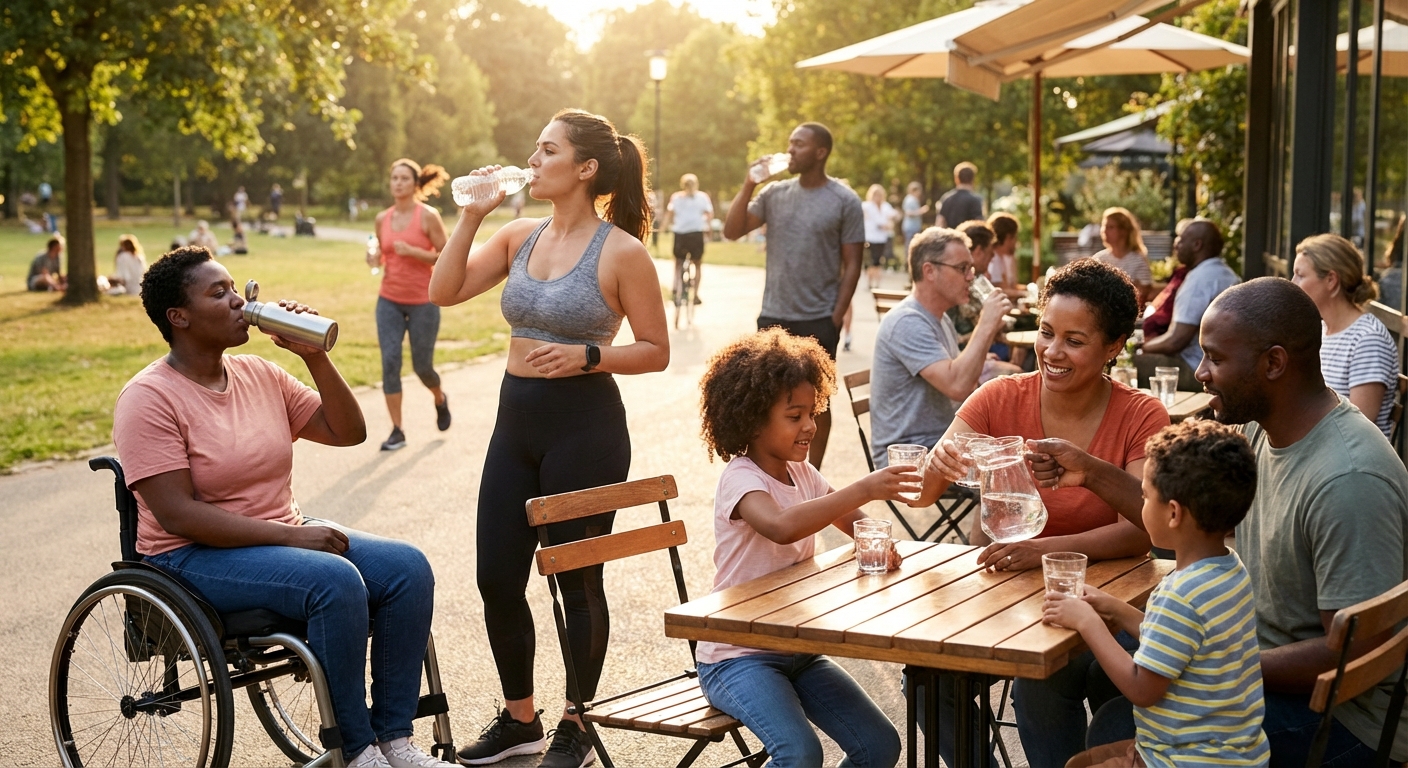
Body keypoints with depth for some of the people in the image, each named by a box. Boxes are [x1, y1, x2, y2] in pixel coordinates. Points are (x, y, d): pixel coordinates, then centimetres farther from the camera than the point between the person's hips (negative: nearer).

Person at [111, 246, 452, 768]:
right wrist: (289, 535, -24)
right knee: (336, 580, -32)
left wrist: (315, 357, -4)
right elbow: (176, 514, -20)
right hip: (194, 558, -7)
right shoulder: (148, 399, -12)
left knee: (407, 568, -15)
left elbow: (348, 432, 9)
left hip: (284, 536, 7)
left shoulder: (260, 374, 8)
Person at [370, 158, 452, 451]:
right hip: (389, 301, 3)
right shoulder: (382, 219, 5)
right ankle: (397, 431, -2)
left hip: (423, 302, -3)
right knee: (389, 361, -8)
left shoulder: (428, 216, -8)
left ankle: (440, 400, 41)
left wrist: (413, 251, -21)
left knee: (422, 365, 6)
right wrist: (376, 260, -4)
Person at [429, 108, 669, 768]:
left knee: (577, 581, 6)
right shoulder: (519, 236, 7)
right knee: (497, 578, 10)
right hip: (515, 421, 6)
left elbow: (655, 352, -7)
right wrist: (471, 216, -3)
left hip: (585, 427, -6)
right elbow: (444, 292, 3)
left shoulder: (621, 252, -10)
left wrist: (586, 355, -21)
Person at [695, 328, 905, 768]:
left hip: (799, 650, 8)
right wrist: (862, 490, -42)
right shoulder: (740, 479, -18)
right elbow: (782, 526, -40)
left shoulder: (803, 474, 6)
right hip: (738, 659, -7)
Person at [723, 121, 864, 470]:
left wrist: (836, 317, -9)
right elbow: (732, 231, 1)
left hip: (818, 320, -3)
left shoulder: (845, 201, -5)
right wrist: (748, 186, -9)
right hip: (773, 317, 3)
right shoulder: (774, 193, 5)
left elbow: (852, 265, -5)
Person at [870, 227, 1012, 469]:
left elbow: (965, 387, 14)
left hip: (942, 445, 9)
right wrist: (986, 326, -21)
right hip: (907, 458, -9)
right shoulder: (906, 322, -17)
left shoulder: (942, 319, 14)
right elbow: (957, 387, -28)